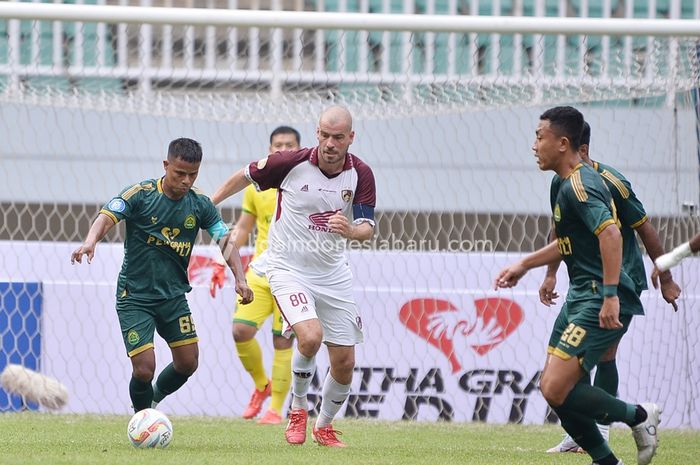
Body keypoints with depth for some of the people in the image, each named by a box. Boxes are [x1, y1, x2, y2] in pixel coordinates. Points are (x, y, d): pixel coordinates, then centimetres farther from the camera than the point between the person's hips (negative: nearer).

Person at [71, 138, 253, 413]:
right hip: (134, 296, -4)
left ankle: (154, 400, 34)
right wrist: (90, 242, -46)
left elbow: (226, 240, -2)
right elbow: (107, 217, -24)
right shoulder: (141, 194, -13)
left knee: (187, 364, 4)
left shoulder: (200, 204, 0)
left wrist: (240, 279, -18)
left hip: (173, 295, 4)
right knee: (144, 369, -12)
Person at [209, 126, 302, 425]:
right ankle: (262, 385, 14)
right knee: (241, 331, -12)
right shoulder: (256, 187, 8)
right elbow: (243, 228, 17)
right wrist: (221, 263, 9)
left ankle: (275, 409, 6)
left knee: (282, 342, -5)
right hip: (259, 274, 3)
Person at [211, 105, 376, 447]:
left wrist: (351, 231, -34)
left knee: (344, 363, 4)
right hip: (288, 269, -4)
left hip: (333, 274, 4)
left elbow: (367, 227, -11)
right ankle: (297, 409, -2)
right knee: (310, 336, -28)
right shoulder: (292, 163, -16)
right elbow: (246, 175, 1)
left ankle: (324, 427, 30)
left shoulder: (360, 174, -8)